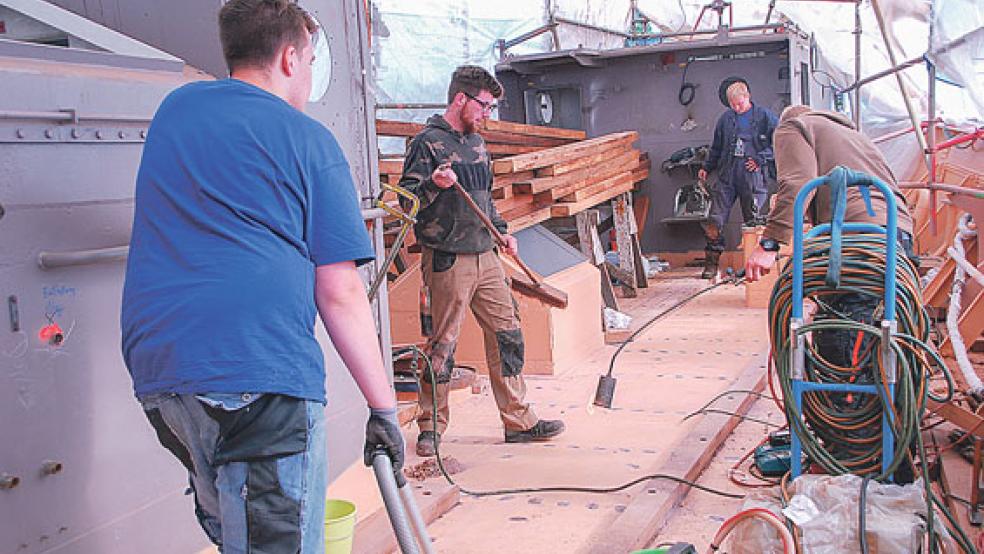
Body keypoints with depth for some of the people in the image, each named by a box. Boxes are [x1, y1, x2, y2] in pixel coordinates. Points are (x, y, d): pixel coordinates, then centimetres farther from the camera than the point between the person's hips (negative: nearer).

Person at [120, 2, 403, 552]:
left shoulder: (173, 109, 18)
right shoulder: (310, 140, 0)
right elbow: (340, 294, -5)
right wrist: (384, 407, 1)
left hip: (155, 368, 7)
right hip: (261, 374, -6)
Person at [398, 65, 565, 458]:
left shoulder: (477, 142, 17)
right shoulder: (428, 142, -7)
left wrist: (502, 231, 16)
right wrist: (433, 184, -29)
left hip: (486, 257, 8)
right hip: (447, 260, -8)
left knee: (507, 334, 8)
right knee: (443, 344, -2)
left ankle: (519, 420, 18)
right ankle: (431, 426, 12)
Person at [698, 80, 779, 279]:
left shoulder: (765, 116, 2)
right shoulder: (725, 119, 12)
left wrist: (761, 159, -7)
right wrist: (706, 167, 17)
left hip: (752, 177, -3)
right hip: (726, 175, 3)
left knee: (753, 221, 4)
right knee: (715, 220, -4)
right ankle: (711, 263, 4)